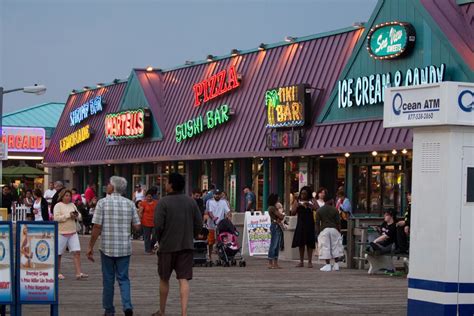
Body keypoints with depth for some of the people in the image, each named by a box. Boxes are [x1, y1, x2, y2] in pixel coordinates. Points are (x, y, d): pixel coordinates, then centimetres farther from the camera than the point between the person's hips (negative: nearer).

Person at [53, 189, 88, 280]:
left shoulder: (72, 205, 13)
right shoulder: (58, 206, -5)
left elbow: (79, 217, 17)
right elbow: (56, 218, -17)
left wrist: (76, 216, -6)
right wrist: (68, 215, -19)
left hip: (73, 232, 5)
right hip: (61, 232, -5)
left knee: (77, 252, -6)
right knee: (59, 254, 4)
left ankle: (79, 273, -8)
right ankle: (58, 273, 17)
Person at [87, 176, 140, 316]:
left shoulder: (103, 202, -7)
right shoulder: (129, 203, 1)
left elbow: (97, 227, -11)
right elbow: (137, 226, 0)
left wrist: (91, 247, -4)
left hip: (107, 247, -2)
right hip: (125, 247, 2)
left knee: (108, 279, 10)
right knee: (123, 278, 9)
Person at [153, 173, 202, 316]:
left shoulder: (163, 202, -10)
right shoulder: (191, 202, 4)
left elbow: (158, 225, -15)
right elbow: (199, 224, 4)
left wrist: (160, 240, 2)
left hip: (167, 246, -3)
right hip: (186, 246, 3)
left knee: (164, 279, 13)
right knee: (184, 280, 0)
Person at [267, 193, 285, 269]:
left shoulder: (274, 207, 19)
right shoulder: (272, 208, -11)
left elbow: (281, 217, 14)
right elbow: (280, 216, -15)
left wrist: (281, 216, -8)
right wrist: (283, 215, 6)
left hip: (278, 227, 10)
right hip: (275, 226, -10)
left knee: (277, 246, 9)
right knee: (274, 245, -9)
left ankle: (275, 263, 12)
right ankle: (270, 263, -7)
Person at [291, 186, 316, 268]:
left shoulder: (311, 201, 2)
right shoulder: (298, 201, 6)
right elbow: (293, 213, 2)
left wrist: (309, 205, -21)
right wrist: (297, 206, -13)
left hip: (309, 224, -2)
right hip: (300, 224, 2)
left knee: (309, 243, -1)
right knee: (300, 243, 4)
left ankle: (310, 261, 3)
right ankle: (301, 262, 11)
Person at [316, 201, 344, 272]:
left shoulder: (319, 210, 2)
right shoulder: (335, 210, 3)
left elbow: (317, 223, 0)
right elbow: (338, 222, 3)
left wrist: (317, 233, 4)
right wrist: (339, 232, 11)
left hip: (324, 230, -1)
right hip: (334, 229, 1)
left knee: (325, 247, 0)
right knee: (335, 247, 9)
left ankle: (328, 265, -4)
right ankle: (336, 265, 9)